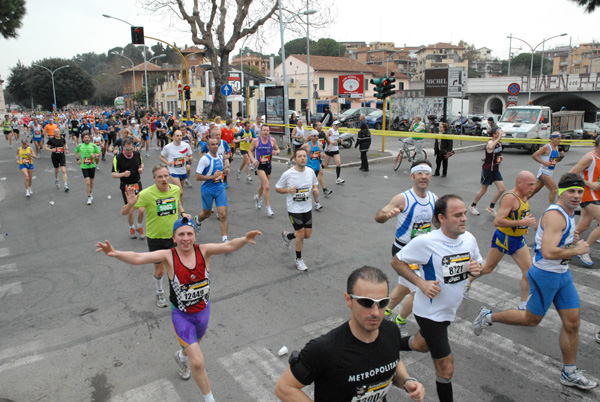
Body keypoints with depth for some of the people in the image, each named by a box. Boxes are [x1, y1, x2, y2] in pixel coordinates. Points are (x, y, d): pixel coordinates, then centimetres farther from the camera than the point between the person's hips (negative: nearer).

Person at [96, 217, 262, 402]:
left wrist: (245, 240, -49)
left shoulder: (203, 251, -15)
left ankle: (181, 356, 69)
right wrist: (116, 253, -46)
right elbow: (137, 258, -28)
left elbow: (229, 246, -28)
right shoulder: (168, 255, -19)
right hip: (181, 315, -3)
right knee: (197, 362, -8)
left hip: (203, 310, 3)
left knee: (194, 345, 31)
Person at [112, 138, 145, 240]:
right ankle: (132, 228, 31)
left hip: (138, 185, 2)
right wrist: (123, 174, -28)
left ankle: (139, 227, 24)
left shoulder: (137, 154, -1)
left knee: (142, 210, -5)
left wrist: (141, 169, -3)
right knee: (130, 211, 2)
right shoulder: (117, 158, -11)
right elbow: (113, 174, -9)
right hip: (126, 187, -2)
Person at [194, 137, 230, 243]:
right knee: (207, 214, 16)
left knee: (223, 214, -8)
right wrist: (213, 176, -22)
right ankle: (197, 220, 51)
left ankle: (224, 239, -4)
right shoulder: (205, 159, -14)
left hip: (220, 188, 4)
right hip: (208, 190, -4)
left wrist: (225, 170, 2)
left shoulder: (220, 156, 5)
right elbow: (197, 177, -16)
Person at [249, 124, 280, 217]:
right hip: (259, 165, -4)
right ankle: (268, 207, -4)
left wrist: (276, 152, -15)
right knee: (266, 186, -16)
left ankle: (258, 197, 54)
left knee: (263, 185, 22)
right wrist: (253, 160, -13)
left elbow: (277, 149, 10)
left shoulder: (272, 140, -3)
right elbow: (250, 151, 4)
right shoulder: (255, 141, -8)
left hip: (268, 165, 4)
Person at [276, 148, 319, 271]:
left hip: (307, 208, 5)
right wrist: (288, 190, -22)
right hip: (294, 209, -5)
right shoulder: (288, 174, -14)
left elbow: (315, 184, 15)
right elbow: (277, 188, -3)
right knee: (301, 233, -2)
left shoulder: (310, 172, -2)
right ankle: (298, 259, 21)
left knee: (308, 234, 8)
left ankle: (287, 236, 38)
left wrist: (316, 190, -8)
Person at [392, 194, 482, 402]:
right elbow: (396, 261, -15)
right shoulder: (426, 242, -25)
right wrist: (421, 283, -26)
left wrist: (476, 269, -14)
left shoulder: (469, 239, -7)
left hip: (449, 310, 7)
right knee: (446, 368, 1)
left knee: (422, 345, 28)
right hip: (430, 312, -7)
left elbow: (477, 262, 10)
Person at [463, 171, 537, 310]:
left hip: (518, 240, 8)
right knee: (488, 268, 9)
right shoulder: (510, 197, -23)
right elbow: (497, 221, -31)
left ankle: (523, 306, 12)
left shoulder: (524, 197, 5)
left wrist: (525, 225, 11)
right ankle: (468, 281, 36)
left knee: (529, 271, 1)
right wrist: (521, 223, -29)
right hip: (503, 239, -8)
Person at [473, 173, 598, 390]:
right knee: (531, 320, 5)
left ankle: (569, 373, 21)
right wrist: (576, 250, -20)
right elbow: (548, 252, -34)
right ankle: (488, 317, 24)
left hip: (562, 274, 9)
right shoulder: (555, 215, -23)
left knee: (572, 322, 8)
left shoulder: (568, 214, 9)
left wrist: (572, 240, 7)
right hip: (545, 275, -9)